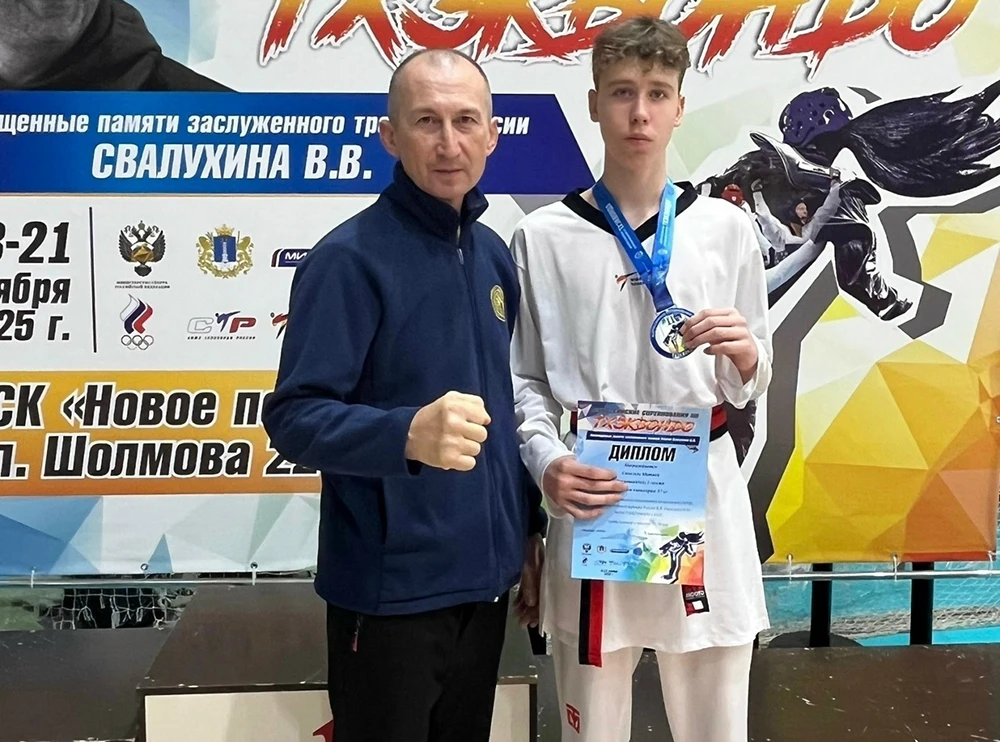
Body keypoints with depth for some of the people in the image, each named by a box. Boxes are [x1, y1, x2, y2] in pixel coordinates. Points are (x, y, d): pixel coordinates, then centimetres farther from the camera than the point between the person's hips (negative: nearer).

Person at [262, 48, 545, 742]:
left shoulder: (493, 252, 7)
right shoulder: (349, 257, -15)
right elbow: (294, 416, -20)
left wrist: (529, 528, 13)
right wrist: (407, 433, -37)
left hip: (484, 574, 7)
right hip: (392, 586, -6)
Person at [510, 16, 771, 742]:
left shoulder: (727, 228, 3)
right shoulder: (543, 237, -2)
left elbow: (747, 386, 9)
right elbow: (523, 379, 2)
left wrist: (746, 356, -13)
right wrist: (547, 463, -15)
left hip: (704, 492, 1)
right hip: (593, 496, -1)